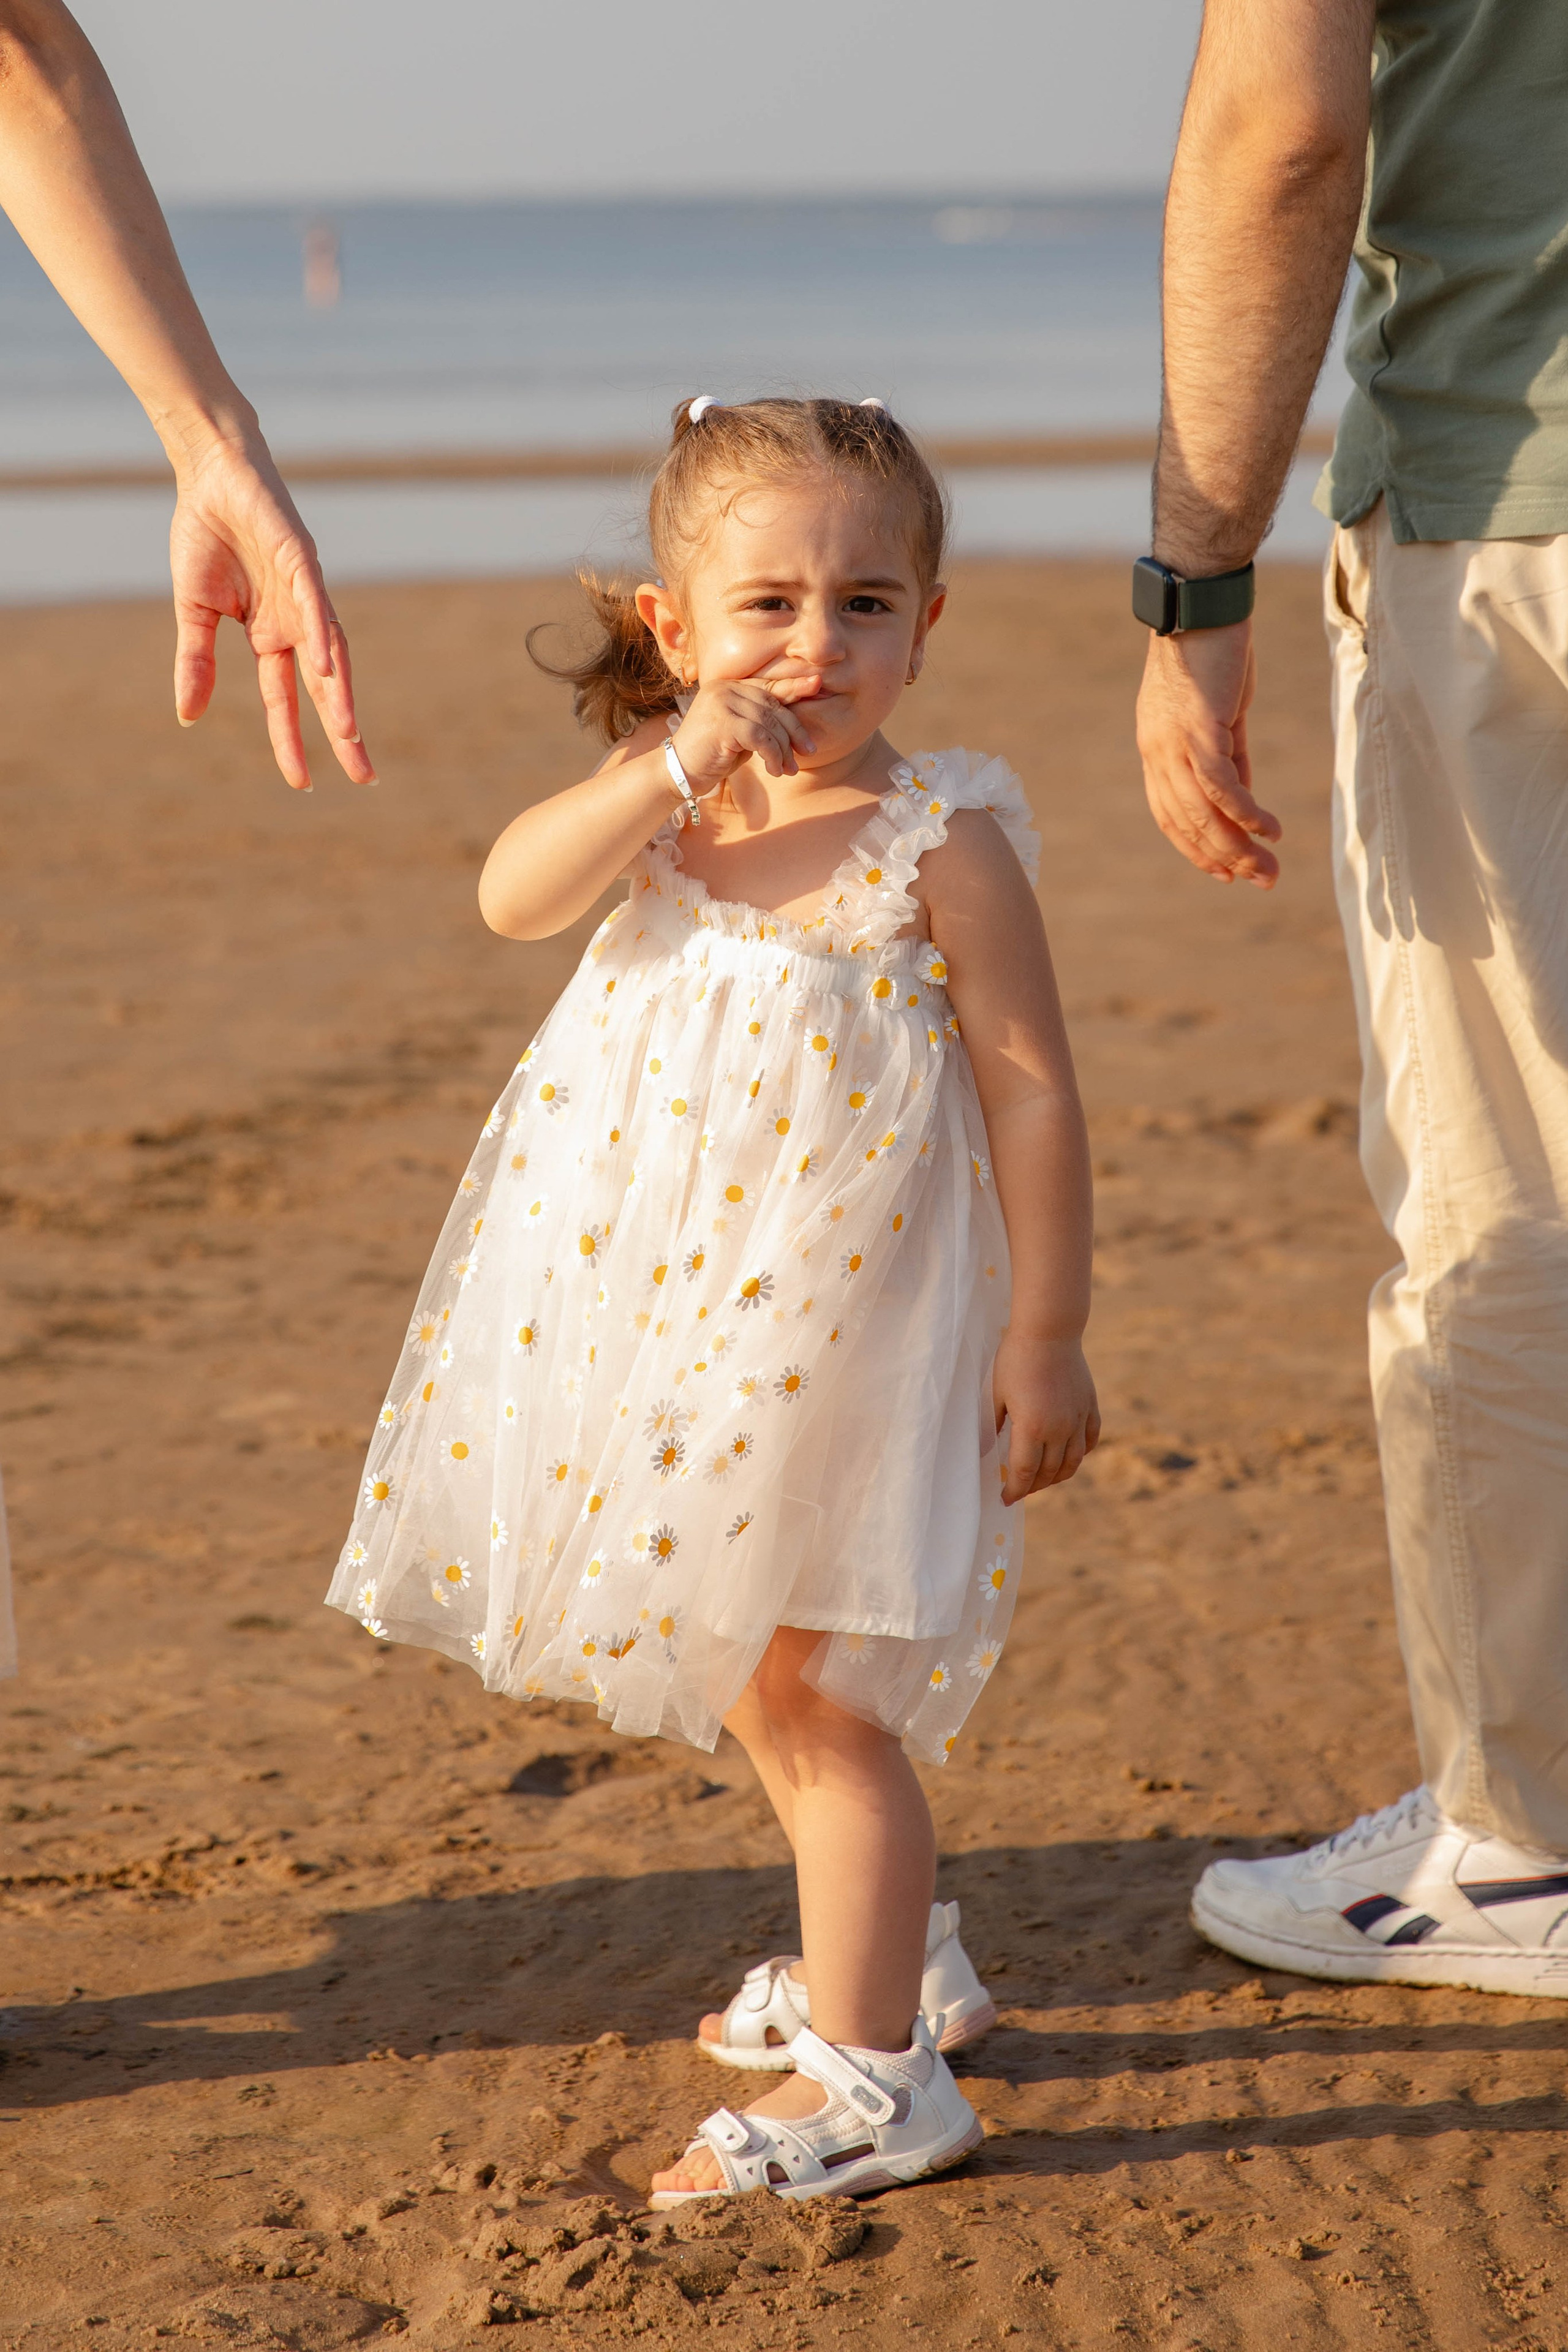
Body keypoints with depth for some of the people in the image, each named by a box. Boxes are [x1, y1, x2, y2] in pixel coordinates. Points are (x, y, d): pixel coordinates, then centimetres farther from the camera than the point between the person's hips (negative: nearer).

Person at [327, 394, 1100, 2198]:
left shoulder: (939, 844, -13)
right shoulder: (670, 804, 3)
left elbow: (1031, 1093, -11)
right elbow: (514, 897, -14)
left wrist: (1047, 1333, -13)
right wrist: (671, 769, -26)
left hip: (828, 1321, -7)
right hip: (665, 1310, 7)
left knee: (804, 1689, -6)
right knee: (747, 1675, 20)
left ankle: (871, 2073, 3)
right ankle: (891, 1954, 40)